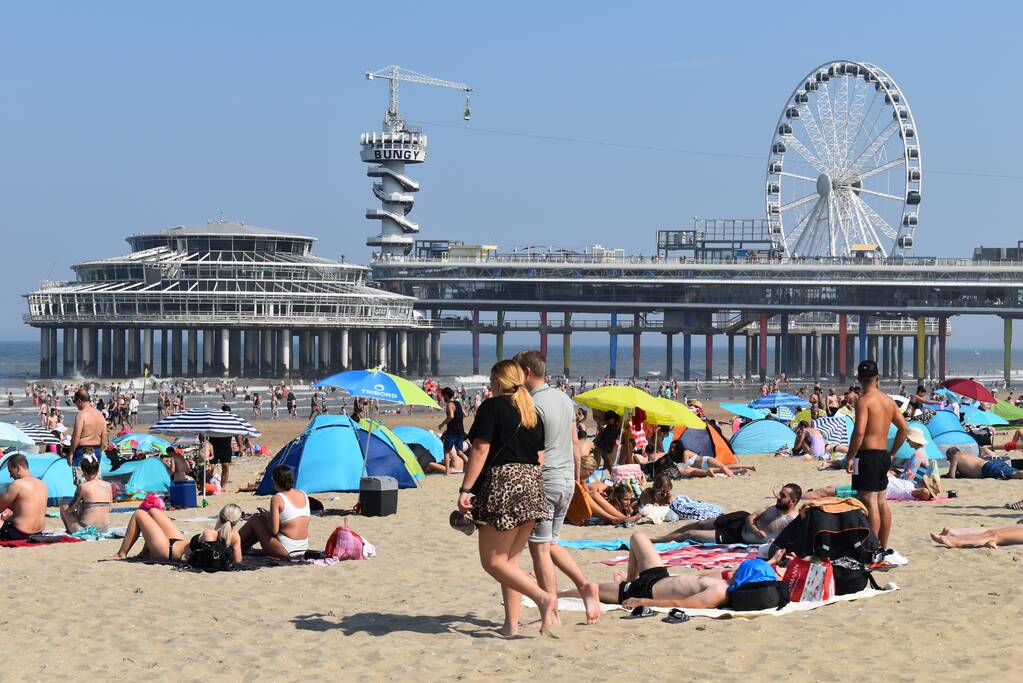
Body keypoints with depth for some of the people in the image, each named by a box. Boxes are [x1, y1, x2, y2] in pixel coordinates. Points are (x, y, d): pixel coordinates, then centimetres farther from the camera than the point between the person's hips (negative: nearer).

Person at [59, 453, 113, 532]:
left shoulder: (82, 487, -13)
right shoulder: (108, 486, 0)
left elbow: (70, 510, -5)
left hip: (86, 529, -5)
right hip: (104, 528, 5)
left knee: (64, 508, 20)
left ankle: (70, 532, 17)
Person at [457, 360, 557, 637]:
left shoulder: (492, 407, -5)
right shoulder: (532, 412, 16)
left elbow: (480, 450, -12)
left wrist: (465, 489, -13)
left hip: (502, 482, -8)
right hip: (532, 485, 8)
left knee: (493, 561, -4)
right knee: (510, 560, 12)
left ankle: (544, 597, -19)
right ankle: (511, 625, 9)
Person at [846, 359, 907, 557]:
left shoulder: (864, 400, -13)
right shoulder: (888, 400, 11)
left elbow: (859, 431, -22)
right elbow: (903, 428, 15)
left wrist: (849, 457, -14)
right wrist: (892, 453, 22)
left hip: (868, 455, -8)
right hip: (883, 455, 8)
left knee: (869, 502, -7)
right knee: (881, 501, 14)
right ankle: (883, 547, 21)